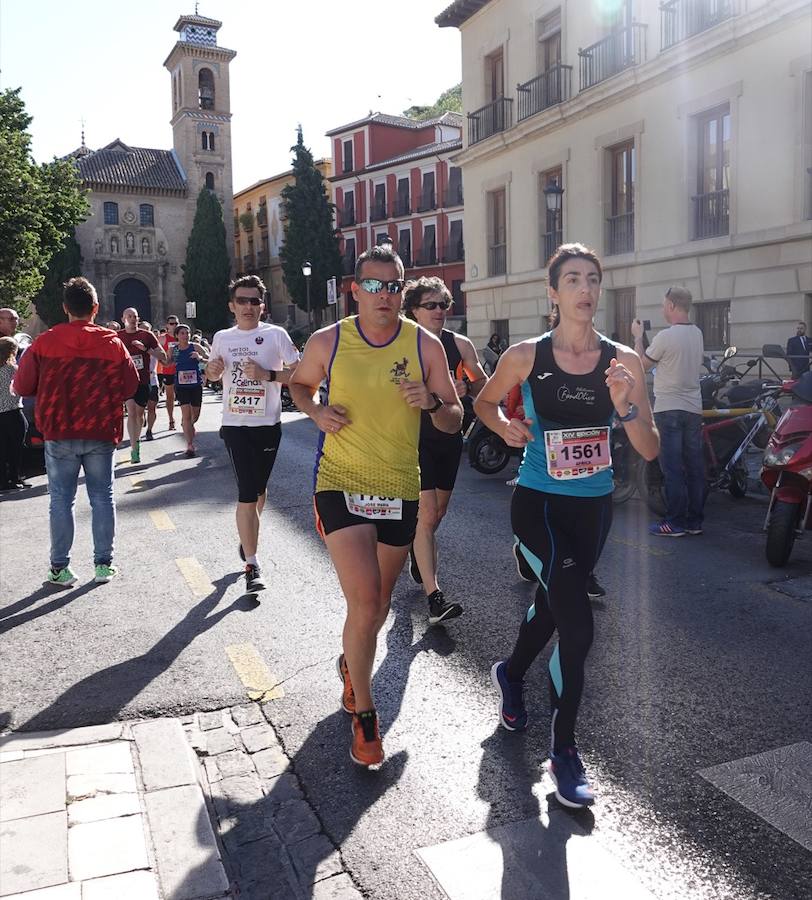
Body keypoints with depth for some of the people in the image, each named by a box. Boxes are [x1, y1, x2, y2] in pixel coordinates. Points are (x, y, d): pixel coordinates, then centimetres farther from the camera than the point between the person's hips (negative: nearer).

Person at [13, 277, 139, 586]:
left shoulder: (45, 342, -5)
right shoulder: (112, 343, -3)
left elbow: (22, 387, -1)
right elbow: (130, 387, 0)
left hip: (59, 434, 0)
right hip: (101, 433, 1)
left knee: (61, 500, 8)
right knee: (102, 497, 10)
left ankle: (60, 568, 12)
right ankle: (104, 564, 15)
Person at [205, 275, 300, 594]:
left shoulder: (276, 335, -2)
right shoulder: (222, 338, 8)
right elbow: (212, 376, 22)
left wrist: (267, 374, -17)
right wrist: (212, 369, -2)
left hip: (268, 425, 0)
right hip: (235, 425, 1)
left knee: (258, 489, 15)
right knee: (247, 492, -6)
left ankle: (248, 537, 44)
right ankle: (252, 566, -4)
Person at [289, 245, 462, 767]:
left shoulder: (426, 345, -4)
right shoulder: (328, 342, -5)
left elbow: (454, 422, 1)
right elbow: (300, 383, 15)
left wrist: (432, 402, -21)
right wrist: (317, 411, -6)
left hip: (401, 490, 3)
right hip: (341, 485, -2)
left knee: (378, 602, 17)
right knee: (365, 601, -15)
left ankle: (353, 664, 50)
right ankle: (364, 715, 5)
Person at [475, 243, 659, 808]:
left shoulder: (624, 361, -5)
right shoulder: (526, 356, -9)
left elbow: (650, 451, -6)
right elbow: (484, 402, 10)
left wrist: (624, 405, -24)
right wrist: (506, 427, -11)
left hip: (594, 507, 4)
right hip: (539, 503, -4)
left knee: (552, 604, 22)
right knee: (577, 625, -18)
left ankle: (511, 675, 54)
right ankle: (564, 749, 2)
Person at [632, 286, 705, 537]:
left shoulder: (665, 336, -15)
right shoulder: (697, 334, 8)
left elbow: (643, 364, -3)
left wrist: (638, 337, 10)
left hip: (669, 409, -7)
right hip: (694, 407, 7)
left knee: (672, 468, -3)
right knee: (694, 466, 9)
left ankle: (675, 522, 0)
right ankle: (695, 520, 15)